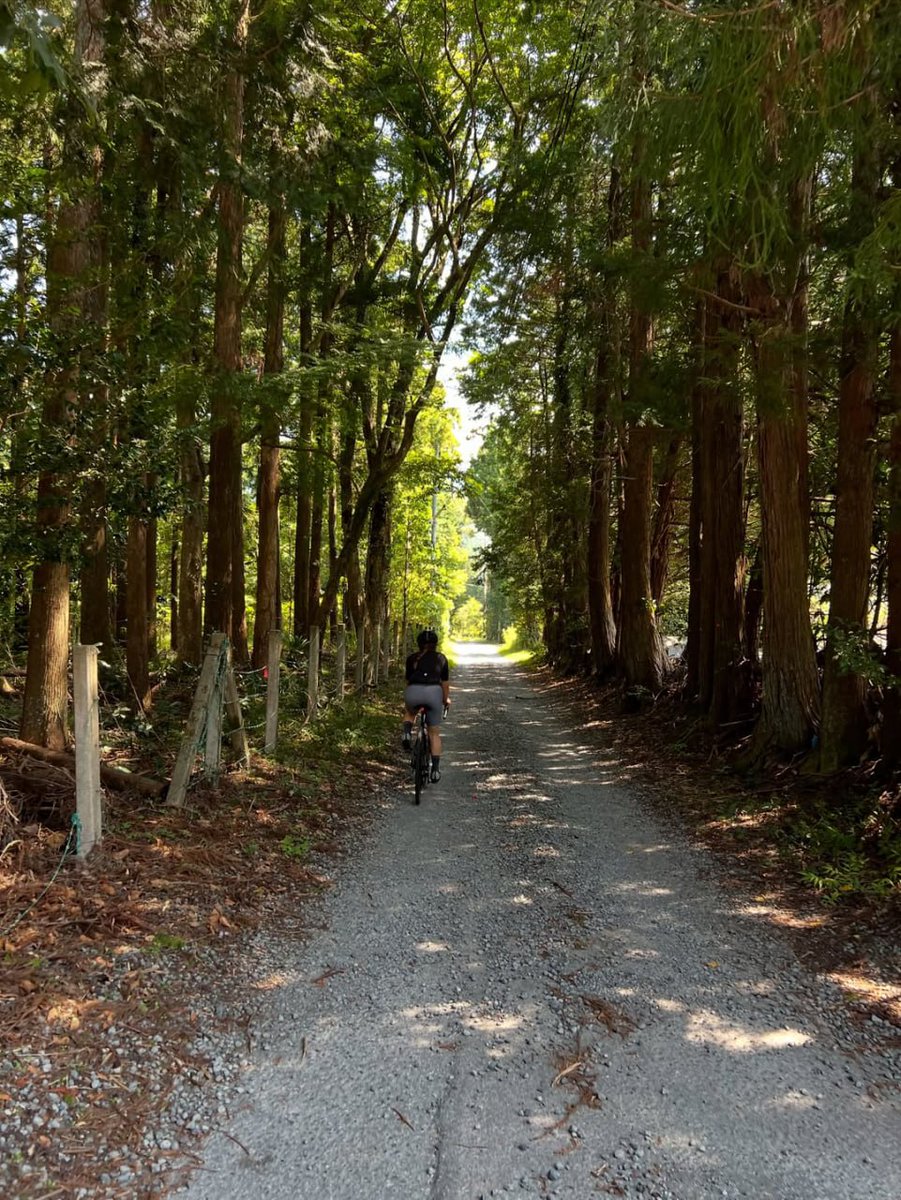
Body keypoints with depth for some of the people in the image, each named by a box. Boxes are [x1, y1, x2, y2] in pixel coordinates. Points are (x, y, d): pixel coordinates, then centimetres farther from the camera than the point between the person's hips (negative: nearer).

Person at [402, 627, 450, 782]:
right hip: (434, 692, 0)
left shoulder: (412, 658, 21)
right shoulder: (440, 658, 19)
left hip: (413, 692, 1)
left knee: (409, 712, 35)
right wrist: (446, 700, 36)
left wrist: (406, 702, 42)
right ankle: (436, 769, 9)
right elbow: (445, 682, 20)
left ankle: (407, 734, 7)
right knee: (434, 733, 14)